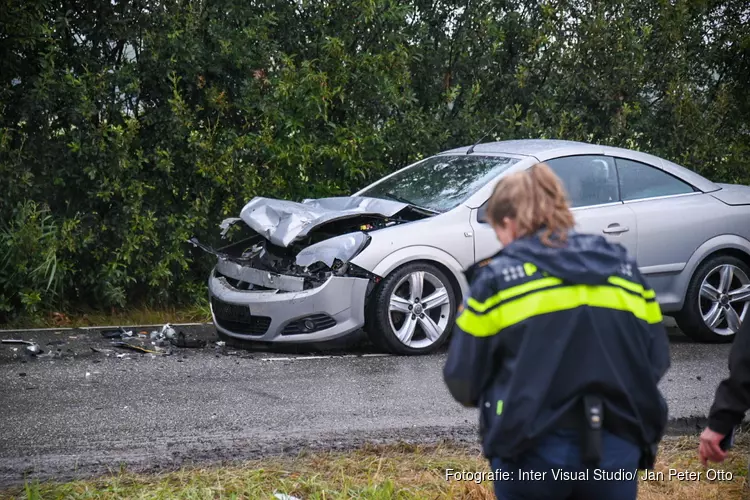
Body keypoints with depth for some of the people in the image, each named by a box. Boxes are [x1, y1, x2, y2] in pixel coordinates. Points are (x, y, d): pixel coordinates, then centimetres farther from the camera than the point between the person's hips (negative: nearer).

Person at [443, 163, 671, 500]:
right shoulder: (623, 267, 10)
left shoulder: (496, 278, -2)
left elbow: (464, 381, 0)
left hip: (535, 451, -3)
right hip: (617, 448, 3)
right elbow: (657, 360, 11)